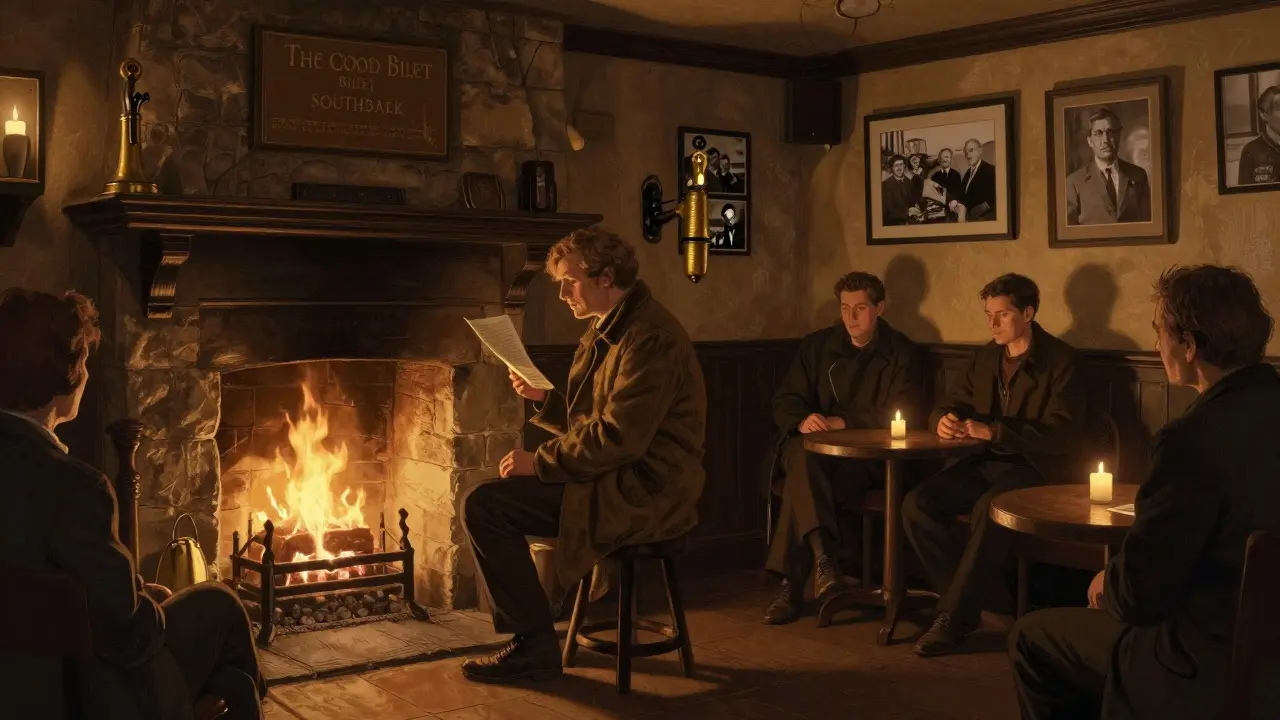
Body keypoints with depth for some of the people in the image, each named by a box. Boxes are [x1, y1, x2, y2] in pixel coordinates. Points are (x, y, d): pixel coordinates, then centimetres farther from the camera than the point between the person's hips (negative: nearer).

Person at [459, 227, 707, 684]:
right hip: (615, 480, 11)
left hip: (644, 492, -11)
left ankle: (536, 646, -5)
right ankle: (527, 633, 17)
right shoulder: (607, 330, 15)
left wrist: (539, 462, -16)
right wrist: (544, 399, 4)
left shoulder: (649, 338, -17)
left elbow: (618, 439, -24)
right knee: (486, 503, 15)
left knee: (484, 507, -15)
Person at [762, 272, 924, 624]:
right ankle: (823, 556, -46)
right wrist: (802, 421, -14)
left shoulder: (902, 353, 7)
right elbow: (785, 401, 12)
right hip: (811, 447, 3)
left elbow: (903, 415, -5)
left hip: (867, 457, -3)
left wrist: (841, 422, -15)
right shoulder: (816, 345, 17)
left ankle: (791, 583, -32)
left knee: (802, 480, -33)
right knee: (803, 458, -36)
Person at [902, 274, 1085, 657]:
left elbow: (1062, 434, -16)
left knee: (988, 509, -37)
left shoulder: (1060, 361, -6)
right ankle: (970, 597, -7)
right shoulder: (985, 357, 13)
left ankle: (954, 618, -25)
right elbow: (949, 405, 20)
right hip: (986, 463, 6)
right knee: (917, 503, -18)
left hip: (1036, 467, -6)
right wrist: (944, 420, -7)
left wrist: (993, 431, -24)